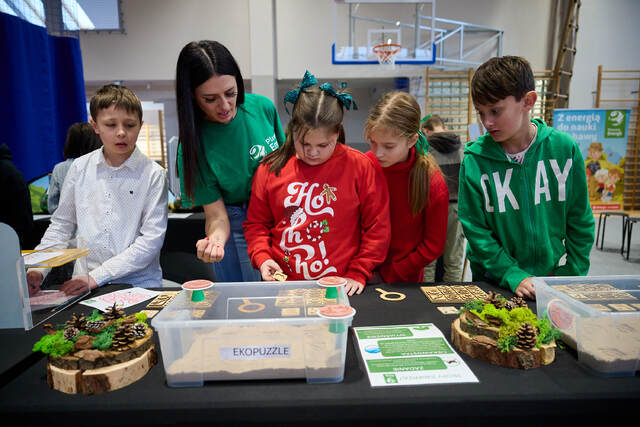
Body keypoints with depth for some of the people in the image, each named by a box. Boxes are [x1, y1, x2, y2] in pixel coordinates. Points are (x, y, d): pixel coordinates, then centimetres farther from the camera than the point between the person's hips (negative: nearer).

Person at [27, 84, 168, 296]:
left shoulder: (153, 174, -4)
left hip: (138, 283, -3)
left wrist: (97, 277, -14)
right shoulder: (80, 168, 7)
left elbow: (152, 238, -9)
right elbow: (61, 225, 15)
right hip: (82, 285, 3)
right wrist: (37, 270, 1)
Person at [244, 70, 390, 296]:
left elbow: (377, 226, 1)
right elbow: (256, 222, 14)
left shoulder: (361, 167, -1)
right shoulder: (271, 168, 5)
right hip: (285, 285, 0)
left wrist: (357, 274, -4)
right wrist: (262, 258, -2)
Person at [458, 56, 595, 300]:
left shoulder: (564, 148, -4)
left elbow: (580, 222, 5)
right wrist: (514, 276, -14)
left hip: (552, 274, 2)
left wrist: (572, 276, 1)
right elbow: (476, 231, -8)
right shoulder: (475, 159, -10)